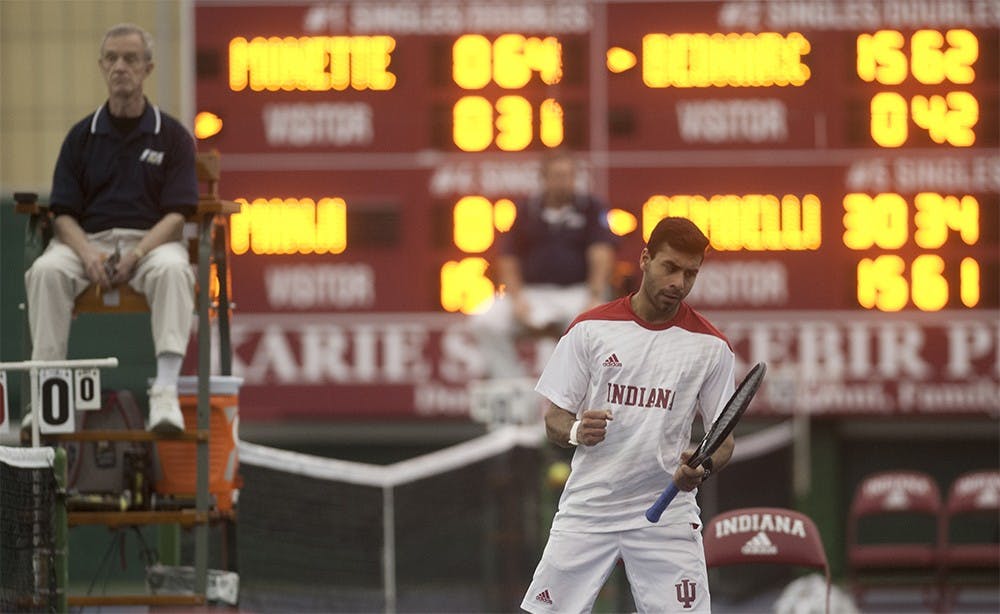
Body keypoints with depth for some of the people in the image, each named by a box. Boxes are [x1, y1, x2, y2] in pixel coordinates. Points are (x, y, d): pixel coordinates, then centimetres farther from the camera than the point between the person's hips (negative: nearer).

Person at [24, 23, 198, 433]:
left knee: (173, 270, -38)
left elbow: (177, 214, -2)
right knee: (46, 271, -32)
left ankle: (165, 392, -45)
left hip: (151, 241, -2)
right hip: (87, 240, 2)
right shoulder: (82, 136, 12)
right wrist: (89, 255, -16)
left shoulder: (171, 136, 6)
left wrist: (136, 254, -19)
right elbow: (63, 212, 6)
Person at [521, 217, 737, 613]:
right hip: (587, 508, 0)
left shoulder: (710, 346, 1)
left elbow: (723, 440, 4)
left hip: (667, 514, 0)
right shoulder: (590, 329, 1)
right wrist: (575, 431, -20)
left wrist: (702, 467, -20)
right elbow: (553, 422, 4)